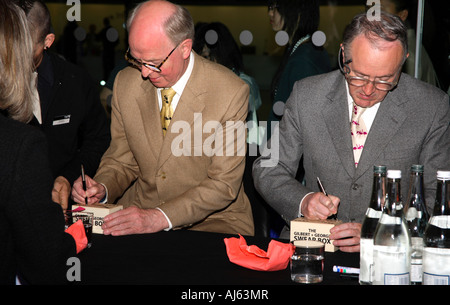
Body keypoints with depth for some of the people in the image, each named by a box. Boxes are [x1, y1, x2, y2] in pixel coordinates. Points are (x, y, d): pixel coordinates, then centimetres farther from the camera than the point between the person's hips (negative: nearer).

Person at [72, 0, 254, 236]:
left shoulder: (231, 92, -14)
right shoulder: (126, 83, 0)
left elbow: (224, 184, -13)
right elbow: (122, 159, 11)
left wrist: (160, 218, -23)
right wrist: (102, 188, -11)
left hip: (212, 222, -4)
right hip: (139, 213, 4)